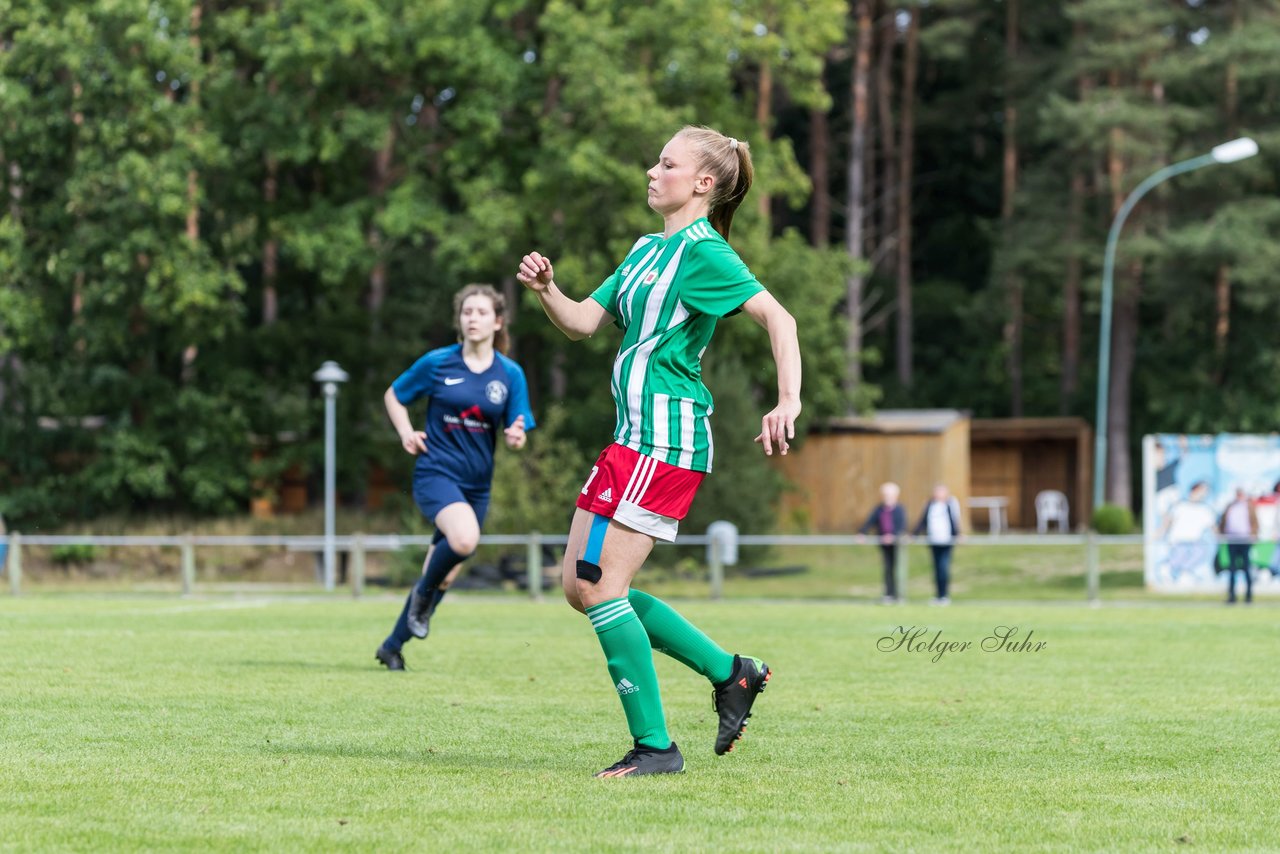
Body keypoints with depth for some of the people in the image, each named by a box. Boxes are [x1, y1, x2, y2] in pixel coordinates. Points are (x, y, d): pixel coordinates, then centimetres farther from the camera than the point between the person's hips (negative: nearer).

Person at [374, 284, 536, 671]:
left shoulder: (511, 375, 3)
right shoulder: (437, 363, -3)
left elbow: (514, 433, 6)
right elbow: (393, 396, 11)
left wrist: (516, 437, -18)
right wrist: (406, 433, -5)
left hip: (477, 483, 4)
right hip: (436, 473, -4)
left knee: (442, 578, 9)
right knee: (464, 538, -33)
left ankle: (393, 645, 27)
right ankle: (423, 593, -4)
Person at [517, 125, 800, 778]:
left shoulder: (704, 253, -10)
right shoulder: (646, 251, 19)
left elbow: (777, 317, -18)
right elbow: (582, 323, 19)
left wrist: (789, 401, -30)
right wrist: (544, 288, 0)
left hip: (667, 441, -10)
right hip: (633, 434, 10)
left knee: (602, 588, -11)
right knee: (580, 584, 9)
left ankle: (656, 746, -4)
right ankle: (730, 673, 15)